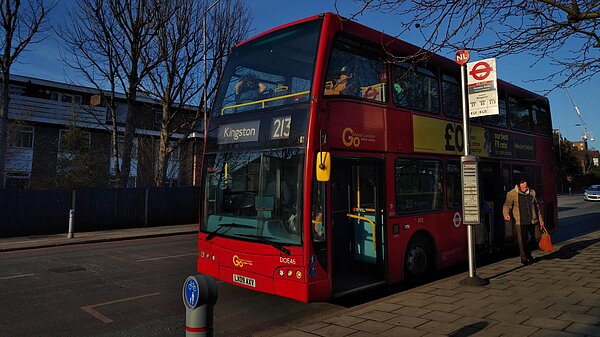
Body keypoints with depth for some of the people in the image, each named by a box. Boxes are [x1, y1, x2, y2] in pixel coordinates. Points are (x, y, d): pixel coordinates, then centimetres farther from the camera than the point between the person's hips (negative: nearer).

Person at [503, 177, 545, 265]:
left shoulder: (532, 192, 9)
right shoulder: (512, 194, -6)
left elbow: (536, 206, 19)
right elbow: (507, 205, -10)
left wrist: (540, 219, 19)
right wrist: (506, 214, -31)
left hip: (532, 220, 4)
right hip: (520, 222, -4)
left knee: (534, 238, 4)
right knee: (523, 240, -3)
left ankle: (528, 253, 32)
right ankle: (524, 258, 16)